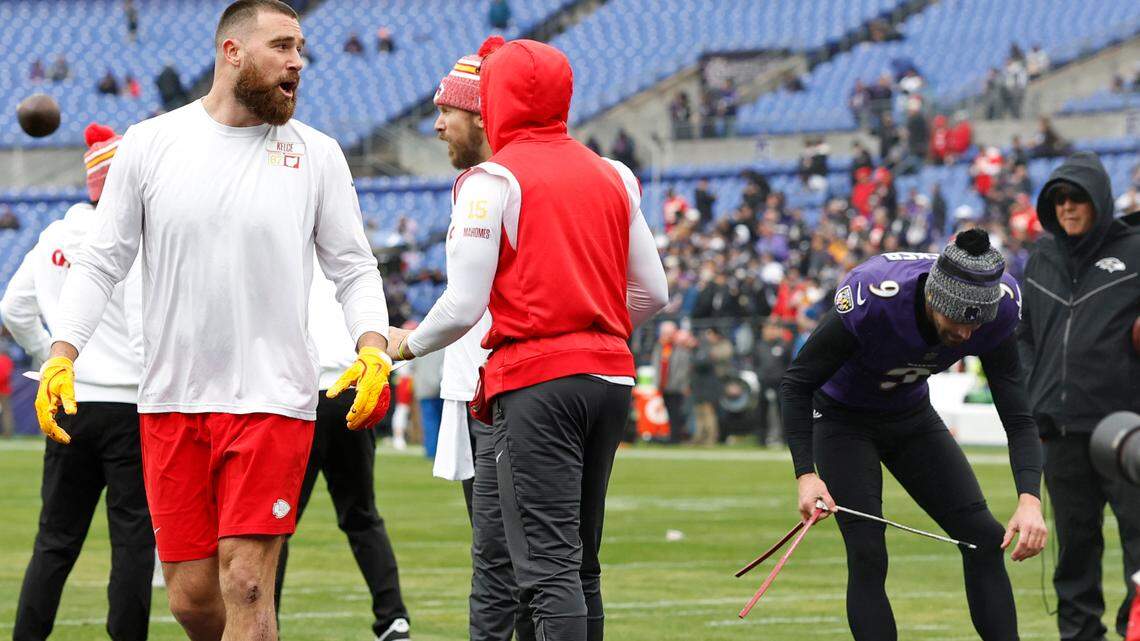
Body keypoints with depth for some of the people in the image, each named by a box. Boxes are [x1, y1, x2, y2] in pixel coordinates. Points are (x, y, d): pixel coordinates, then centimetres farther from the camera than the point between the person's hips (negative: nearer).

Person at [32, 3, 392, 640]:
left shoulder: (316, 155, 4)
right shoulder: (150, 145, 4)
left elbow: (355, 268, 7)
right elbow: (100, 263, 7)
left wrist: (373, 351, -11)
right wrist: (62, 355, -6)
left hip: (273, 400, -1)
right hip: (172, 398, 2)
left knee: (246, 587, -11)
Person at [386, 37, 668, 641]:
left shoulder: (491, 181, -6)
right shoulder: (612, 176, 12)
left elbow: (463, 307, -10)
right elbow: (652, 293, 14)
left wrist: (409, 343, 9)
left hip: (535, 384, -7)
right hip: (610, 373, 7)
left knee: (549, 570, -10)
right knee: (581, 564, 16)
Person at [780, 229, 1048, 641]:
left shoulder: (999, 309, -25)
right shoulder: (869, 301, -37)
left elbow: (1018, 417, -20)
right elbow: (796, 383, -25)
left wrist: (1029, 499, -36)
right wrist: (806, 474, -36)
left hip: (913, 417, 4)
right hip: (842, 418, -4)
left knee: (984, 537, -4)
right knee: (867, 556, -17)